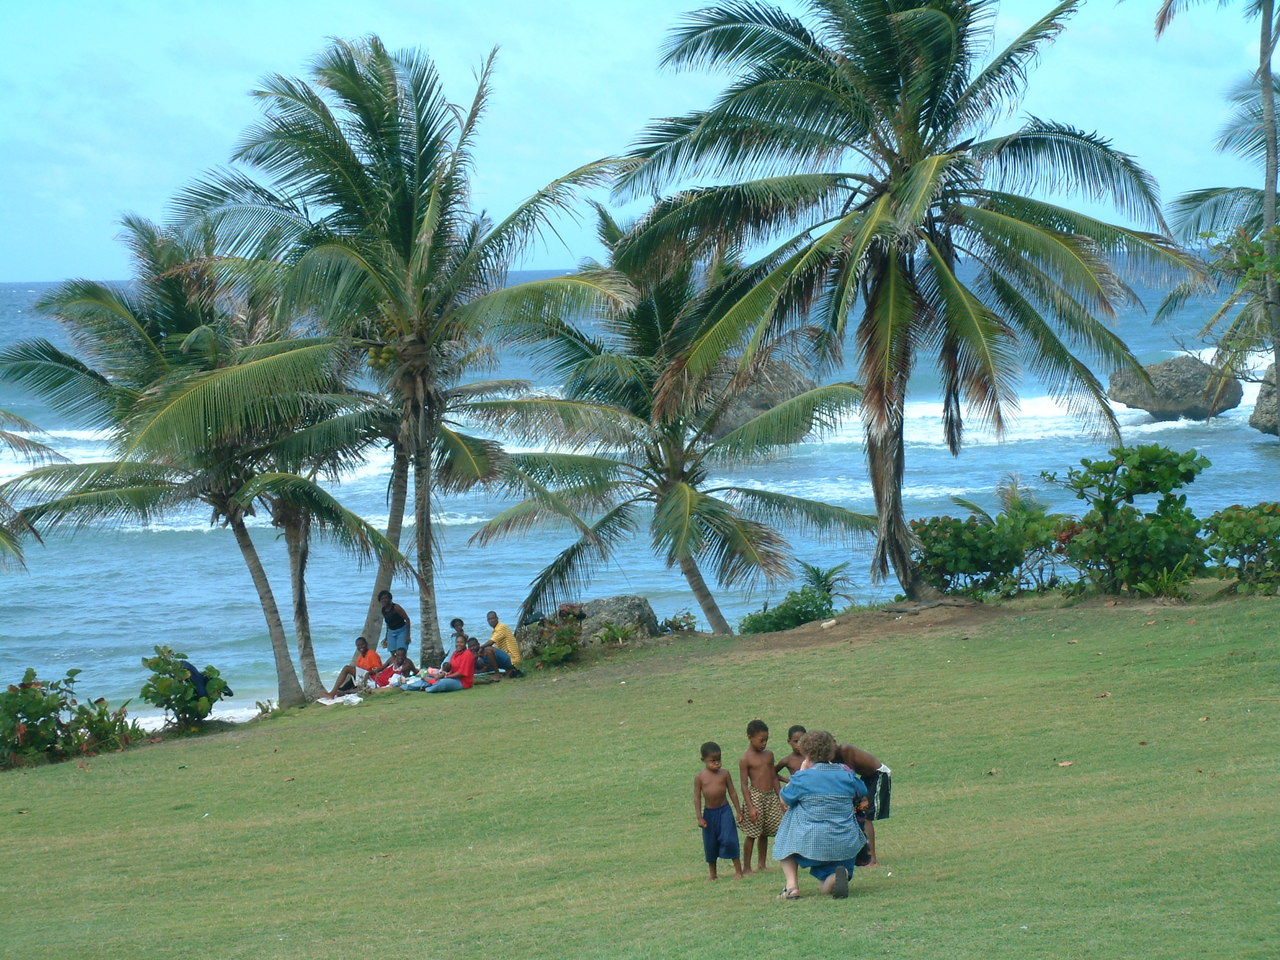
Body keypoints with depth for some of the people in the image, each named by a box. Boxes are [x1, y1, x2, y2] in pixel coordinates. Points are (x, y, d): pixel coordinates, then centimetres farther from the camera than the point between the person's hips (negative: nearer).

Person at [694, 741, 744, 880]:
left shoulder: (724, 773, -2)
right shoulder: (700, 777, -5)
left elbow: (732, 792, 4)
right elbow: (697, 798, -4)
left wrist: (738, 811, 3)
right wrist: (699, 817, -9)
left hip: (725, 811, -1)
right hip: (709, 812, 1)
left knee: (729, 840, -9)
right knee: (710, 844, 8)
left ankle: (738, 870, 0)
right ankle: (712, 874, 21)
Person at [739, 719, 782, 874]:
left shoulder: (769, 755, 10)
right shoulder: (745, 759, -9)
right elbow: (744, 785, -11)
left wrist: (780, 799, 14)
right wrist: (750, 807, -16)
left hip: (771, 796, 6)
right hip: (755, 797, -6)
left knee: (765, 833, 11)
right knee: (752, 834, -2)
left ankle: (762, 865, 21)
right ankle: (746, 867, 6)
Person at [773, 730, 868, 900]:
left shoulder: (803, 778, -8)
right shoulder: (846, 775, 3)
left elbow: (785, 800, 9)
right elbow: (863, 797, 21)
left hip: (811, 842, -3)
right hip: (844, 845, 3)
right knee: (828, 887, 20)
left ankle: (792, 885, 13)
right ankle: (840, 873, -18)